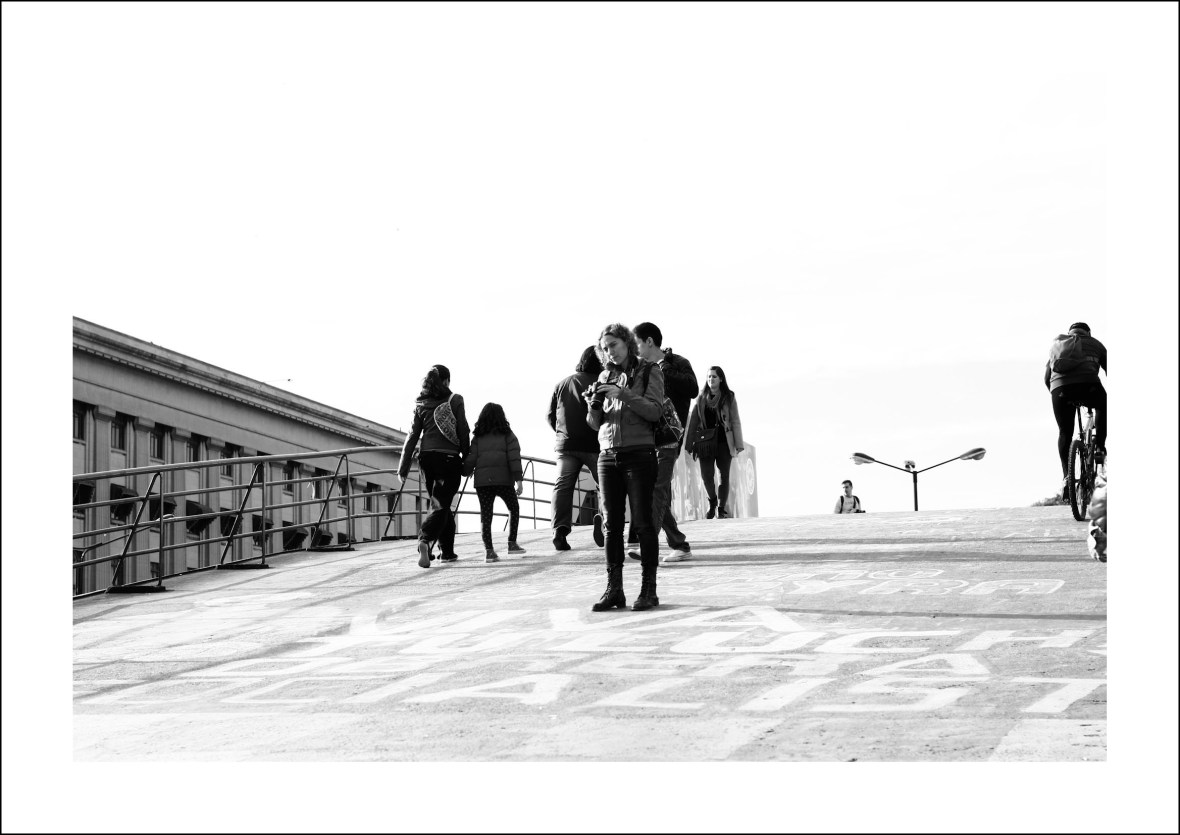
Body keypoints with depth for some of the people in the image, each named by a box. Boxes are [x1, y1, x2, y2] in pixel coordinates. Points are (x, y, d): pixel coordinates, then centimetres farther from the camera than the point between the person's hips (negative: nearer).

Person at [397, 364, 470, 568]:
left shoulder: (420, 404, 8)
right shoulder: (454, 400, -1)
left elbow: (412, 436, 5)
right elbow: (463, 432, -3)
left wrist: (403, 467, 6)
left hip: (427, 458, 4)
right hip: (449, 458, -4)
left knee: (441, 504, 17)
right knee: (440, 505, -7)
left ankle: (448, 551, 19)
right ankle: (426, 540, -32)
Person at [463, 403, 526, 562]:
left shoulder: (477, 437, 11)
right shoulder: (507, 435, 6)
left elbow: (470, 459, 5)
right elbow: (514, 458, -4)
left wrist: (465, 472, 22)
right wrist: (519, 479, -7)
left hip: (482, 480, 1)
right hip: (503, 478, -1)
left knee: (485, 514, 2)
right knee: (513, 508, 18)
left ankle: (488, 550, -8)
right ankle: (512, 543, 11)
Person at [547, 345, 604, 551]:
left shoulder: (561, 384, 12)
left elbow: (550, 416, 14)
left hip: (566, 444, 3)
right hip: (594, 444, -3)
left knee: (563, 485, 2)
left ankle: (560, 529, -14)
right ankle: (603, 522, -15)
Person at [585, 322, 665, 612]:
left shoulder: (649, 371, 3)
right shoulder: (605, 377, 15)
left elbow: (655, 410, -10)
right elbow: (594, 423, 14)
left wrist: (623, 394, -18)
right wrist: (594, 403, -7)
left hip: (639, 454, -4)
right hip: (608, 456, 4)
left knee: (642, 522, -5)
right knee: (611, 524, 2)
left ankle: (649, 589, -2)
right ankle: (613, 589, 4)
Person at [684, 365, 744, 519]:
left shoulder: (729, 397, 3)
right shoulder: (702, 398, 9)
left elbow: (735, 421, 0)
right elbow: (693, 421, 9)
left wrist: (738, 444, -6)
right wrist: (690, 444, 3)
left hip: (724, 442, -1)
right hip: (705, 442, 1)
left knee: (724, 476, 1)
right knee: (706, 475, -7)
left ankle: (721, 508, 14)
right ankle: (712, 503, 19)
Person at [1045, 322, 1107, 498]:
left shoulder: (1056, 344, 31)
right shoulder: (1094, 344, 24)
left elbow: (1047, 377, 28)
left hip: (1059, 388, 2)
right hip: (1088, 384, -2)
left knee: (1064, 433, 13)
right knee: (1103, 406, 28)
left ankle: (1066, 476, 2)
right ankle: (1099, 448, 15)